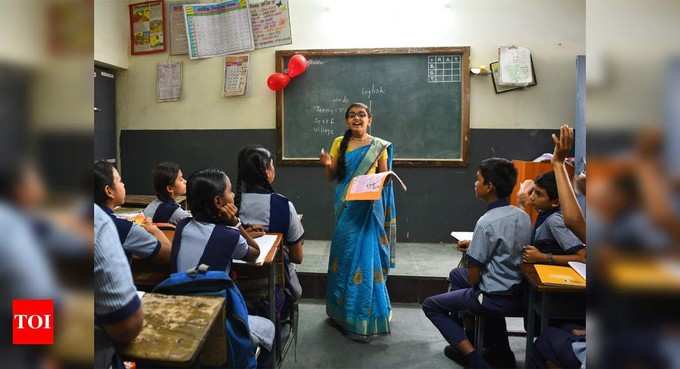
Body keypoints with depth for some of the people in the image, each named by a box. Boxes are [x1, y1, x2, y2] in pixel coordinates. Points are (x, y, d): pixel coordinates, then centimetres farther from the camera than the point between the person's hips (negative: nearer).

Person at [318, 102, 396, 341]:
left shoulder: (379, 147, 2)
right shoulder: (339, 144, 7)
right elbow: (331, 177, 9)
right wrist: (327, 165, -11)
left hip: (369, 206, -2)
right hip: (346, 206, 2)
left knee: (367, 254, -4)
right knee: (345, 252, 8)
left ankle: (364, 317, 6)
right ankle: (343, 310, 24)